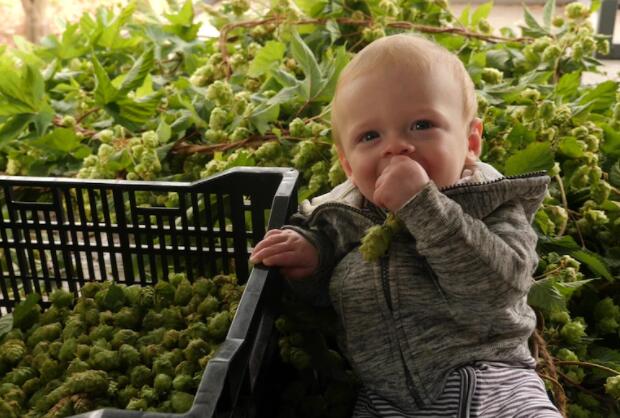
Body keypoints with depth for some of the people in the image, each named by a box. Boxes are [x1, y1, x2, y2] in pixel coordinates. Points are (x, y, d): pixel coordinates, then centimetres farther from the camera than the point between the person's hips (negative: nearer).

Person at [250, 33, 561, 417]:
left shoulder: (492, 206, -7)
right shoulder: (342, 213, 1)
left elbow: (493, 292, -23)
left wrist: (422, 206, -28)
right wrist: (307, 251, -4)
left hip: (491, 385, -2)